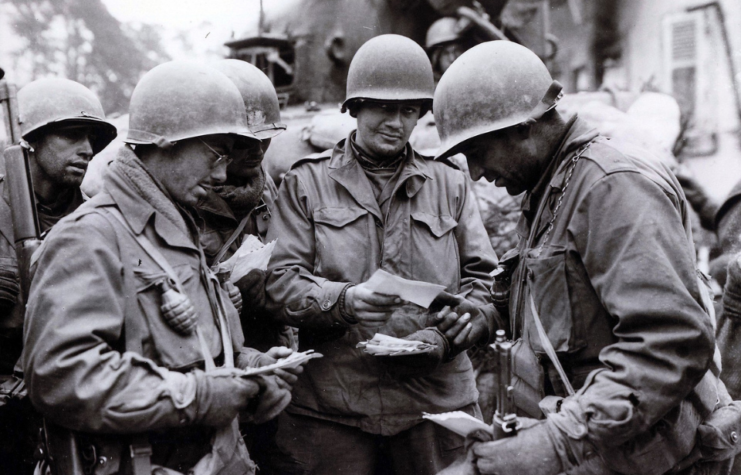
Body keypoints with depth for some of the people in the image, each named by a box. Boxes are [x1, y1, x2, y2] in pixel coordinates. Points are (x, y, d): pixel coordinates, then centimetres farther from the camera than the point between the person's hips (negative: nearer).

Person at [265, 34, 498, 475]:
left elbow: (485, 279, 8)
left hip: (436, 397, 2)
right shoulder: (307, 182, 7)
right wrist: (344, 301, -20)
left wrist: (442, 337, -9)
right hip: (332, 403, -1)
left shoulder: (450, 183, 12)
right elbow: (281, 281, -1)